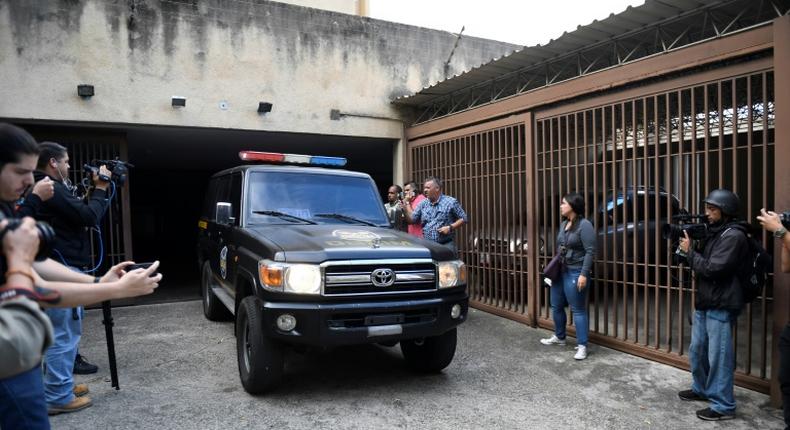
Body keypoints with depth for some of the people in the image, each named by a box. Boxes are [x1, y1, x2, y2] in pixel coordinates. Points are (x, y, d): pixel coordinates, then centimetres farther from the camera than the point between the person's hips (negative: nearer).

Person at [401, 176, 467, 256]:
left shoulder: (451, 202, -1)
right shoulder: (423, 204, 12)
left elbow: (463, 218, 1)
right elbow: (412, 219, 12)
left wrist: (450, 227, -12)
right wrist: (406, 210, -6)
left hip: (446, 245, -4)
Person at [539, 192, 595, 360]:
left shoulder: (584, 225, -14)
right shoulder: (564, 224, 12)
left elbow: (590, 251, -18)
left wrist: (584, 274, -22)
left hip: (576, 273, -9)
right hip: (560, 271, 9)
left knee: (578, 310, -2)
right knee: (556, 306, 17)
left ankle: (582, 346, 5)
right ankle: (559, 337, 35)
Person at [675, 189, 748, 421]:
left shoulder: (734, 236, -14)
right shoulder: (714, 232, 15)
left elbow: (712, 269, -20)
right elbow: (702, 263, 18)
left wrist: (689, 251, -11)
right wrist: (686, 248, 2)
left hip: (721, 307, -9)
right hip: (704, 303, 9)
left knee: (719, 356, -4)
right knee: (697, 351, 18)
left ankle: (723, 406, 6)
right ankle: (701, 389, 35)